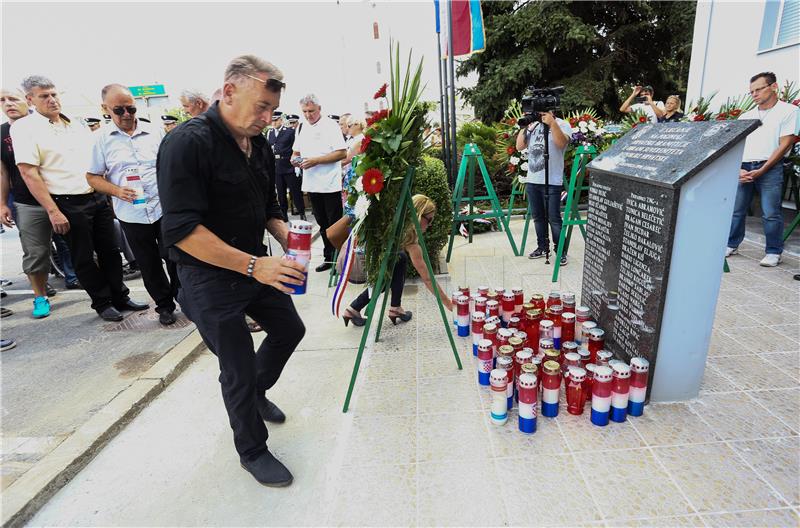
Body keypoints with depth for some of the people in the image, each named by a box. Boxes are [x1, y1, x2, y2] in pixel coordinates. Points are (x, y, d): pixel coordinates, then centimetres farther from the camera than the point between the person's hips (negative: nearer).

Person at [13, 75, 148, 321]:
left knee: (110, 250, 9)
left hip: (98, 198, 5)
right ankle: (102, 303, 15)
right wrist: (53, 211, -16)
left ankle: (120, 297, 20)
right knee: (83, 259, 4)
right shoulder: (24, 128, -4)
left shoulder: (77, 126, 13)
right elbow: (28, 173, -10)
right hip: (69, 205, -5)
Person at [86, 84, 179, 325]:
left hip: (165, 208, 0)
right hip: (131, 214, 1)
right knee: (149, 266, 10)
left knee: (174, 257, 1)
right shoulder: (103, 140, 4)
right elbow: (93, 177, 7)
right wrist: (117, 191, -11)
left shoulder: (155, 132, 5)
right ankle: (164, 305, 25)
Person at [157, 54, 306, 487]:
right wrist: (252, 265, -31)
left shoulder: (259, 147, 5)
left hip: (257, 265, 8)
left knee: (290, 329, 20)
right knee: (238, 367, 3)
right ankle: (251, 451, 28)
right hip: (210, 278, -8)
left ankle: (256, 393, 47)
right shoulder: (188, 142, -20)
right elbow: (181, 230, -26)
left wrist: (285, 234, -6)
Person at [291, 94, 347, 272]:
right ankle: (328, 257, 24)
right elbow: (296, 152, 22)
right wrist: (295, 159, -2)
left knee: (335, 224, -1)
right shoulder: (301, 128, 13)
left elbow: (342, 153, -14)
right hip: (311, 183, 6)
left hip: (330, 184, -6)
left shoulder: (331, 125, -6)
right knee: (322, 223, 14)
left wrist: (316, 160, -19)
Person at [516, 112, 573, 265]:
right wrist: (525, 126, 1)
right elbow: (519, 146, 9)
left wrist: (552, 123, -23)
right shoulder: (533, 125, 15)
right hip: (532, 180, 6)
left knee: (554, 218, -5)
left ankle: (561, 251, 4)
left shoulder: (562, 124, -1)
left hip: (552, 182, -5)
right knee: (538, 217, 11)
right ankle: (542, 247, 23)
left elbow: (561, 143, -20)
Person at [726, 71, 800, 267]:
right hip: (743, 168, 4)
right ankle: (731, 245, 15)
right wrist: (738, 169, -5)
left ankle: (773, 252, 5)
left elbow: (784, 145, -4)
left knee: (770, 213, -6)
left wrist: (761, 170, -11)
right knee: (736, 210, 3)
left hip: (769, 168, -4)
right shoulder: (745, 117, 16)